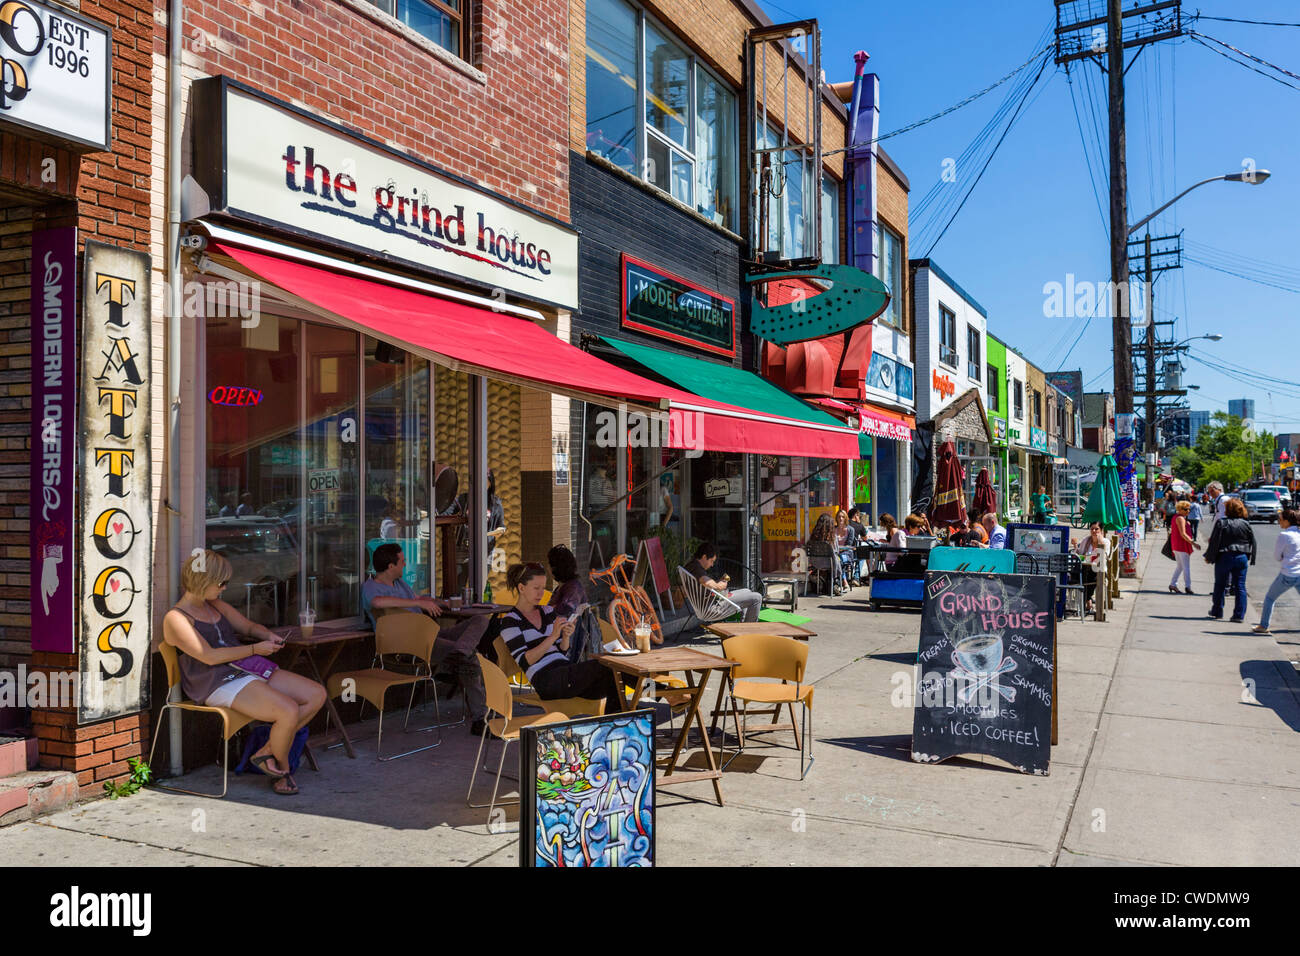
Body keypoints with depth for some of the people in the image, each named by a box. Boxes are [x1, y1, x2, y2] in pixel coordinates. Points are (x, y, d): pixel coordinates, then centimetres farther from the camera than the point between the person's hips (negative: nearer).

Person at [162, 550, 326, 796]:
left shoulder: (217, 606, 19)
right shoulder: (175, 619, -6)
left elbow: (249, 627, 27)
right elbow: (209, 656, -16)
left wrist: (269, 636, 4)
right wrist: (255, 649, -14)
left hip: (248, 672, 9)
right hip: (218, 684, -9)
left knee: (316, 694, -5)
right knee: (289, 711, -28)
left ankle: (267, 752, 0)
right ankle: (282, 767, 1)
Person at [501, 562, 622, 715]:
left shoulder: (548, 611, 20)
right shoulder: (510, 620, 1)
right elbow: (524, 661, -11)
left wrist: (566, 637, -2)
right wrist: (553, 636, -18)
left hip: (567, 675, 6)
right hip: (546, 681, -6)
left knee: (610, 679, -23)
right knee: (604, 667, -26)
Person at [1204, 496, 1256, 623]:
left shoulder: (1221, 523, -8)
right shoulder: (1246, 524, 2)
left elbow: (1214, 542, -8)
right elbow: (1253, 543, 8)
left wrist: (1209, 557, 1)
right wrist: (1250, 559, 16)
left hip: (1224, 557, -2)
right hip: (1242, 558, 2)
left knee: (1220, 585, 11)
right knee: (1240, 587, 5)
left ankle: (1217, 612, 19)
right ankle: (1239, 615, 3)